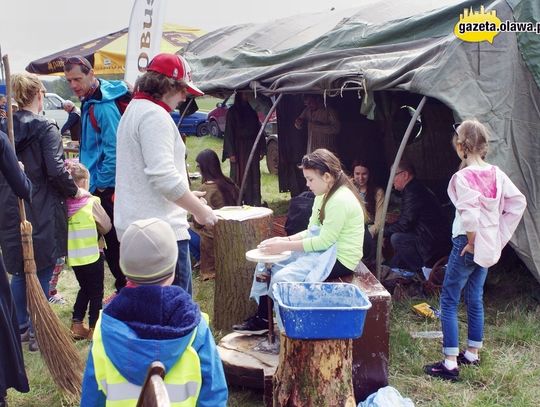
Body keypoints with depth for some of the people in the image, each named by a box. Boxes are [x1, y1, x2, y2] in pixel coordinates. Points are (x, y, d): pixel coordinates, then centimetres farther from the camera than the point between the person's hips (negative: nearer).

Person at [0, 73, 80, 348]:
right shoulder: (45, 129, -12)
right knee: (42, 270, 6)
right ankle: (38, 332, 13)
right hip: (41, 211, -6)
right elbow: (56, 170, -19)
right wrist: (75, 191, -4)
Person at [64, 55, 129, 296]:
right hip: (98, 184, 9)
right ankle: (125, 287, 29)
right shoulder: (89, 103, 11)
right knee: (110, 239, 17)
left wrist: (99, 185, -16)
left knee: (112, 239, 0)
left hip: (107, 187, -9)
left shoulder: (103, 107, -19)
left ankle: (125, 288, 14)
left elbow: (113, 150, -23)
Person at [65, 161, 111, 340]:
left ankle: (76, 325, 24)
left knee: (84, 289, 23)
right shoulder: (91, 202, -16)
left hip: (73, 256, 5)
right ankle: (93, 328, 14)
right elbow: (107, 226, -10)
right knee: (96, 292, 10)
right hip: (92, 255, -5)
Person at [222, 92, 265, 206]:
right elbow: (229, 132, -5)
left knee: (254, 176, 3)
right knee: (239, 176, -4)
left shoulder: (252, 111, 11)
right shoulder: (232, 112, -2)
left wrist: (261, 149, 6)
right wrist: (231, 153, -12)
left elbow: (258, 129, 12)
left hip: (252, 148, 4)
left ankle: (254, 203, 8)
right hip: (239, 150, -4)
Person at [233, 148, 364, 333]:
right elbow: (312, 231, 9)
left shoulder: (340, 200, -22)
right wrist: (286, 240, -7)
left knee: (281, 278, -20)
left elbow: (324, 241, -25)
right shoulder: (324, 196, 8)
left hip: (340, 260, -10)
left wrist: (285, 246, -21)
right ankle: (261, 318, 12)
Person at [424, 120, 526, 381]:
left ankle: (450, 364, -1)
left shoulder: (463, 177, -18)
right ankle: (472, 353, 31)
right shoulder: (496, 174, 3)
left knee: (449, 301, -1)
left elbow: (469, 214, -27)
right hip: (490, 247, 8)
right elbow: (518, 202, 4)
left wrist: (471, 242, -13)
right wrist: (501, 235, 7)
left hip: (468, 244, -8)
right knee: (475, 299, 19)